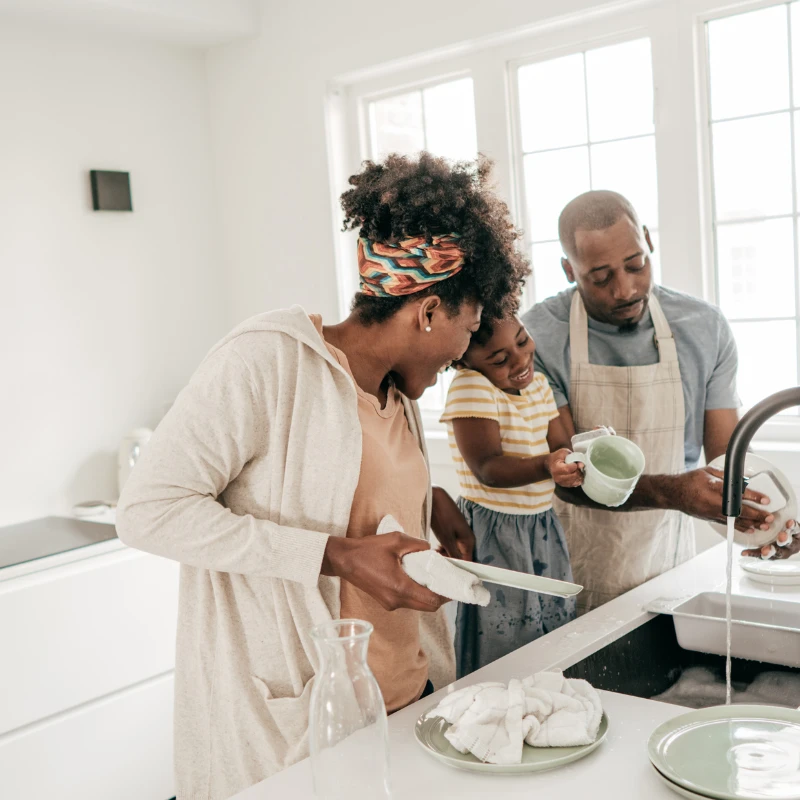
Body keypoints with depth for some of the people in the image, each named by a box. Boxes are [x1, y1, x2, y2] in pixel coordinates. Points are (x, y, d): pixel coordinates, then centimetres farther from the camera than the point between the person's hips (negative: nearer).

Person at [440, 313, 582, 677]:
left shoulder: (538, 384, 8)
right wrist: (545, 467, -40)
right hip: (494, 532, -7)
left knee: (560, 633, 13)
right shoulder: (469, 387, -16)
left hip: (542, 525, 7)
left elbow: (560, 446, 6)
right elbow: (487, 469, -24)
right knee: (504, 643, -2)